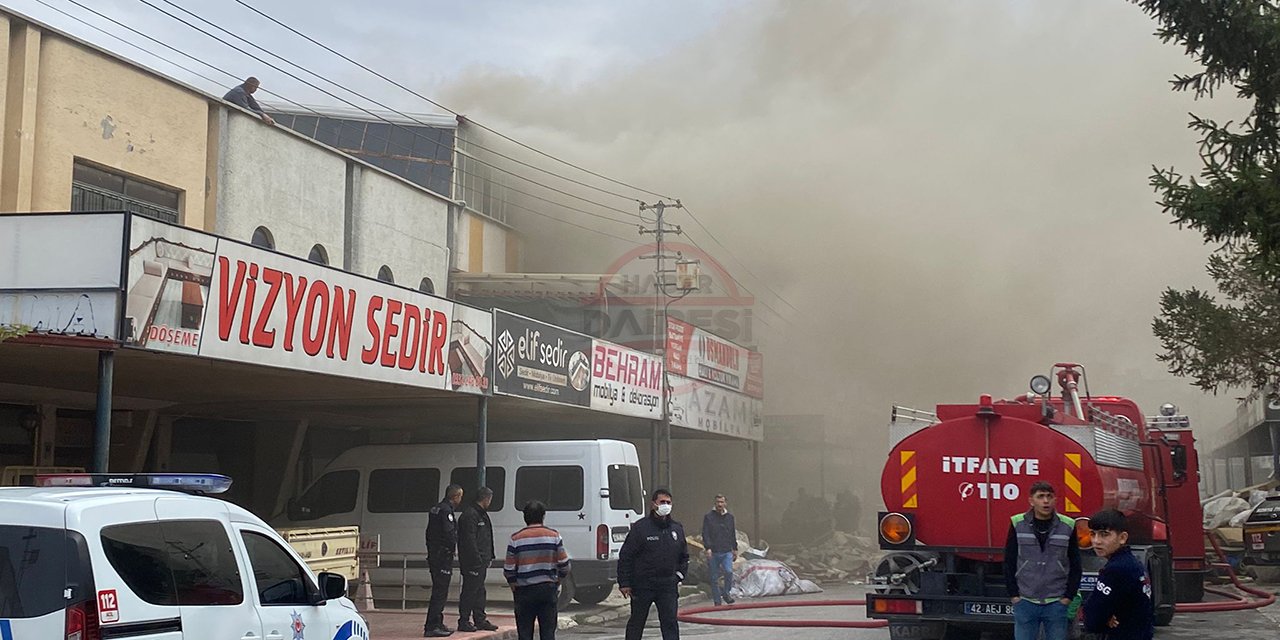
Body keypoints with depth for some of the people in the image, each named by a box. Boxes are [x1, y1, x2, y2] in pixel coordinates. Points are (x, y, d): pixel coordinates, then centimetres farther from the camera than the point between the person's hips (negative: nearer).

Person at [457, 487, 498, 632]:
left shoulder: (481, 514, 18)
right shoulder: (470, 515, -15)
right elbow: (469, 540, -20)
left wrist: (488, 557, 16)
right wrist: (477, 560, -21)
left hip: (481, 561, 10)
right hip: (473, 562, -10)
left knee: (480, 592, 14)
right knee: (469, 591, -6)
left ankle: (480, 620, 19)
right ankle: (464, 622, -1)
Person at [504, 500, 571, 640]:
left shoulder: (516, 538, -6)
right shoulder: (554, 535, -2)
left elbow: (508, 569, -4)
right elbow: (564, 564, 0)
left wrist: (513, 586, 12)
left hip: (524, 592, -1)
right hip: (548, 589, 1)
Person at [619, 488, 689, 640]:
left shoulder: (677, 528, 8)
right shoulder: (640, 527, -7)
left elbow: (684, 556, 22)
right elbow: (625, 556, -6)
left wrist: (680, 575, 8)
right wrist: (624, 583, -8)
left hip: (668, 586, 3)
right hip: (642, 586, -3)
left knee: (670, 622, -5)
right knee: (636, 622, 11)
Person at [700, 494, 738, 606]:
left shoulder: (730, 517, 12)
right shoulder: (708, 517, 0)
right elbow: (705, 534, -5)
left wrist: (735, 549, 20)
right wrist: (708, 548, -16)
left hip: (727, 552, 2)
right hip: (713, 552, -2)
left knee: (729, 571, -18)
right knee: (714, 578, 2)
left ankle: (726, 593, 2)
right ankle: (717, 600, 12)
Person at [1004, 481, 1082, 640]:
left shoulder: (1068, 526, -1)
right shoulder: (1018, 524, -1)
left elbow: (1075, 566, 5)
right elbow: (1009, 563, 3)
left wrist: (1068, 597, 0)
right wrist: (1014, 595, -2)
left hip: (1057, 603, 0)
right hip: (1025, 602, 0)